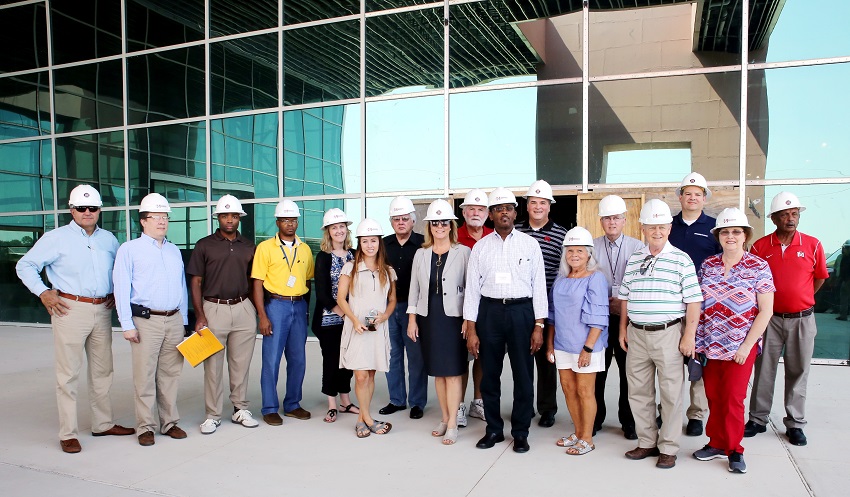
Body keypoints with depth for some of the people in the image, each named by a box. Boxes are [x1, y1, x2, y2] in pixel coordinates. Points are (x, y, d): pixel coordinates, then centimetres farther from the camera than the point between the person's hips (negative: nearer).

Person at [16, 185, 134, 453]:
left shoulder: (109, 239, 12)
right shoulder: (56, 238, -2)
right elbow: (24, 266, 1)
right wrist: (43, 293, -7)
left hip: (102, 310, 5)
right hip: (70, 310, -5)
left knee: (102, 370, 12)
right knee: (68, 373, -2)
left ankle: (103, 424, 25)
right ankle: (68, 433, 6)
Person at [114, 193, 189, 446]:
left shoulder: (174, 250, 17)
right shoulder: (129, 249, 1)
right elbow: (121, 289, -3)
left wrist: (184, 319, 14)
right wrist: (127, 325, -9)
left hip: (174, 320, 5)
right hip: (146, 321, -4)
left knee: (170, 374, 9)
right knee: (145, 376, -2)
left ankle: (170, 422, 19)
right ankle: (145, 427, 10)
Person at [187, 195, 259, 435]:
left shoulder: (248, 246, 11)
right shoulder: (204, 245, 2)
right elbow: (195, 282, 0)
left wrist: (256, 310, 8)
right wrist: (200, 316, -7)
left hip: (243, 309, 2)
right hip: (214, 309, -2)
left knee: (241, 363, 8)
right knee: (213, 365, 2)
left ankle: (240, 409, 20)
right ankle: (213, 415, 12)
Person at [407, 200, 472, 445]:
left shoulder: (463, 252, -2)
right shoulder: (421, 254, 9)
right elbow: (414, 288, 11)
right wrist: (412, 319, 7)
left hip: (453, 317, -4)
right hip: (429, 317, 4)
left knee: (453, 372, -2)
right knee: (438, 372, 10)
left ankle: (452, 424, 5)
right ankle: (445, 418, 22)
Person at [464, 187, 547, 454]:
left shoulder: (530, 244, 3)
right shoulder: (480, 247, 5)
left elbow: (539, 285, 2)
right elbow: (472, 288, 4)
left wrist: (539, 326, -5)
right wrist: (471, 330, -1)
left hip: (521, 311, -1)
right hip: (489, 311, 1)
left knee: (523, 376, 5)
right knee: (489, 374, 9)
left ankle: (520, 432, 20)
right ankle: (494, 429, 25)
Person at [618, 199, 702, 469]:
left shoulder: (681, 260, -3)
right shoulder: (633, 260, 9)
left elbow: (693, 301, -6)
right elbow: (624, 297, 14)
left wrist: (689, 335, -10)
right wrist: (623, 328, 10)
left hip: (668, 334, -4)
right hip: (636, 333, 4)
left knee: (671, 393, 3)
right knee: (638, 392, 11)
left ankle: (668, 448, 16)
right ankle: (647, 442, 25)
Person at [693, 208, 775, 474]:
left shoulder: (758, 267, -4)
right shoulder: (708, 265, 5)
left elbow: (765, 311, -5)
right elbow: (697, 303, 10)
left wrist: (746, 346, -10)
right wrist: (694, 338, 3)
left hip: (739, 347, -3)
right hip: (708, 344, 3)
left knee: (733, 398, 0)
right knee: (713, 396, 9)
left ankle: (734, 450, 17)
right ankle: (717, 443, 25)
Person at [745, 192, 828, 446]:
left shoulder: (813, 245, -1)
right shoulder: (760, 246, -2)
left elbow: (820, 278, 10)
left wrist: (800, 299, 11)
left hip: (802, 319, 0)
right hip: (769, 318, 0)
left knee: (798, 372, 8)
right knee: (764, 370, 7)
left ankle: (795, 424, 20)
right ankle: (758, 419, 18)